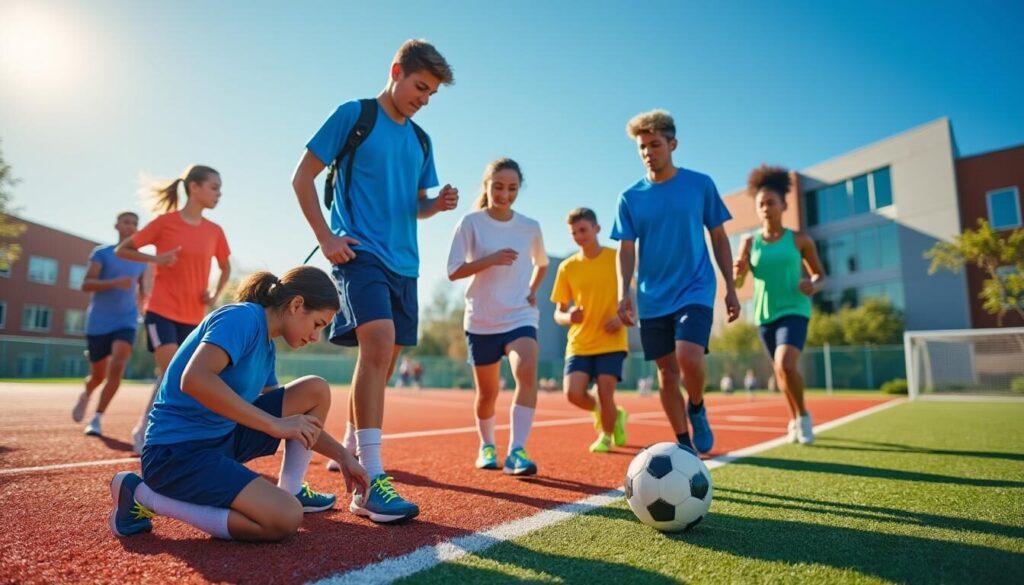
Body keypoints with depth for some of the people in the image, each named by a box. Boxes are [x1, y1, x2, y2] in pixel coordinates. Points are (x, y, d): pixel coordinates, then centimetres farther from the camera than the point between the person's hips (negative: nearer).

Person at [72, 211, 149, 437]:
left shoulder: (140, 260, 9)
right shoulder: (102, 252, -2)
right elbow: (86, 284, -13)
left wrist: (141, 301, 10)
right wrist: (115, 282, -28)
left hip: (126, 322, 2)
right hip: (98, 323, -2)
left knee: (118, 366, -21)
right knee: (98, 375, 9)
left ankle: (97, 418, -10)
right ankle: (85, 395, 45)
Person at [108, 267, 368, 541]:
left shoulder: (266, 347, 11)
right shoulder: (243, 316, -16)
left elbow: (301, 420, 21)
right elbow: (194, 379, -33)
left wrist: (342, 455, 16)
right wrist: (275, 424, -29)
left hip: (224, 439, 9)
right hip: (177, 452, -9)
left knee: (317, 391, 3)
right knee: (285, 518, -25)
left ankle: (290, 492, 13)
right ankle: (145, 496, -8)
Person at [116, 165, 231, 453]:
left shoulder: (215, 231, 4)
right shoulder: (165, 221, -7)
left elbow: (225, 267, 19)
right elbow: (121, 250, 1)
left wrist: (215, 295, 3)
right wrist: (155, 258, -16)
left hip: (194, 317, 5)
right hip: (162, 311, -5)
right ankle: (143, 433, 5)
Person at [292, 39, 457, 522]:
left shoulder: (419, 140, 17)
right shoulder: (353, 115, -1)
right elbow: (302, 178, -1)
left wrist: (437, 204, 0)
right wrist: (325, 238, -10)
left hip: (404, 263, 7)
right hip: (360, 253, -7)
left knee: (383, 360, 11)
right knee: (379, 344, -24)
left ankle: (350, 448, 32)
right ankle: (370, 482, -21)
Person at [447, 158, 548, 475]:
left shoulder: (530, 227, 2)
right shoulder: (470, 223, -5)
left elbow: (541, 263, 21)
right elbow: (454, 272, -8)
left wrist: (532, 290, 5)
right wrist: (490, 260, -21)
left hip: (520, 316, 1)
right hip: (481, 320, -1)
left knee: (527, 372, -25)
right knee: (487, 392, 10)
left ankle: (517, 451, -22)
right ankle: (486, 446, 34)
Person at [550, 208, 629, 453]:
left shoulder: (618, 258, -2)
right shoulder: (567, 267, 4)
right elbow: (558, 313, 8)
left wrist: (623, 317, -15)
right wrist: (568, 317, -16)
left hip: (611, 342, -2)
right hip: (579, 343, 2)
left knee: (605, 394, -8)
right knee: (573, 393, -13)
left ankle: (606, 435, 24)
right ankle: (605, 412, 21)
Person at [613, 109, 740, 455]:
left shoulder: (700, 185, 2)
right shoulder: (631, 197, 5)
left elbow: (719, 238, 7)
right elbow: (626, 250, 4)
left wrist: (731, 288, 4)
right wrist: (624, 292, -11)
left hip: (695, 291, -2)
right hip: (652, 298, 2)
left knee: (689, 358, -22)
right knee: (666, 373, 5)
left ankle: (697, 409, 11)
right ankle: (684, 445, 20)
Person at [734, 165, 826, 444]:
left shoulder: (799, 240, -1)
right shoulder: (749, 242, 2)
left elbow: (820, 274, 9)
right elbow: (738, 282, 1)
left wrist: (814, 285, -14)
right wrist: (739, 272, -23)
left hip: (794, 311, -3)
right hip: (765, 315, 3)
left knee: (786, 366, -23)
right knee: (781, 371, 14)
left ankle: (803, 416, 4)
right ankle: (796, 419, 38)